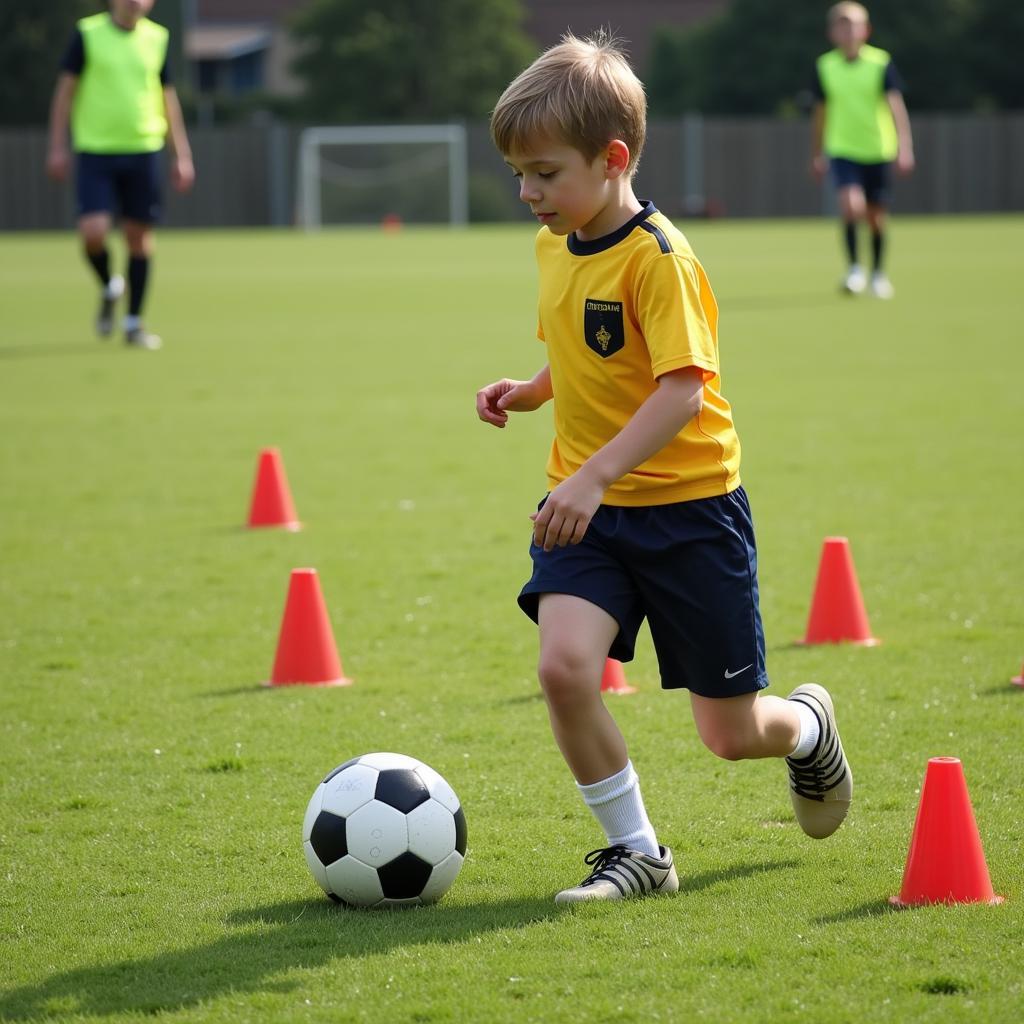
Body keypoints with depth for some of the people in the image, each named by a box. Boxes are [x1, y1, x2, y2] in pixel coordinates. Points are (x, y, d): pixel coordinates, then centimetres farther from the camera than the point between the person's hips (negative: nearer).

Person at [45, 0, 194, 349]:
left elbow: (168, 99, 13)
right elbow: (66, 89, 3)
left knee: (139, 236, 2)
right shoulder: (87, 34, -1)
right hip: (95, 151, -2)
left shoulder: (157, 39, 6)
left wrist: (182, 155, 9)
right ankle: (108, 288, 17)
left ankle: (134, 323, 13)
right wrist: (57, 146, -2)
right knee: (93, 231, -14)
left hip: (144, 150, 2)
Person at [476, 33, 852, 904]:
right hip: (588, 509, 6)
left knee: (730, 732, 4)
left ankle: (808, 725, 41)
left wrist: (594, 476, -36)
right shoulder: (555, 246, 6)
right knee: (564, 665, -20)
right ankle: (635, 851, -3)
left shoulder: (658, 258, -19)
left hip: (688, 506, -6)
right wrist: (529, 393, 2)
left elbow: (683, 389, -27)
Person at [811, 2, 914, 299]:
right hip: (843, 149, 0)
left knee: (876, 216, 8)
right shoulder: (825, 67, 0)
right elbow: (821, 112, 11)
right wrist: (817, 154, 16)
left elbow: (896, 105, -13)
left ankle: (878, 274, 30)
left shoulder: (881, 63, -7)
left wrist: (905, 146, -23)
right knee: (851, 204, -23)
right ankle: (854, 268, -8)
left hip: (878, 151, 0)